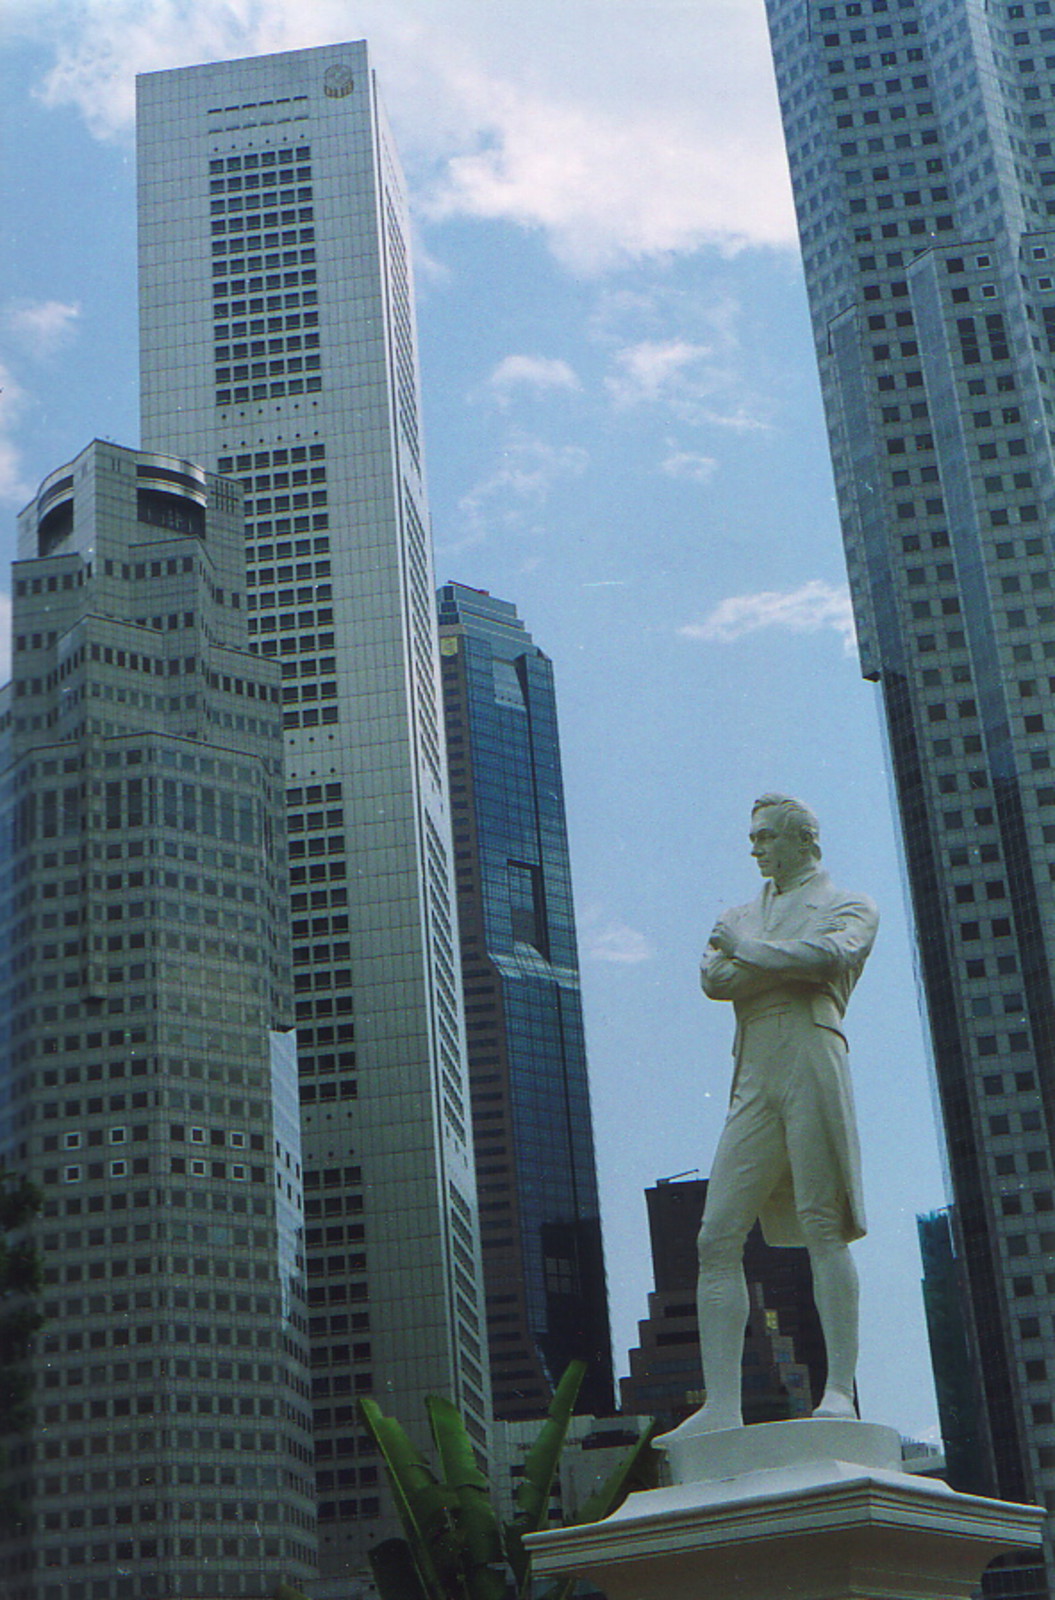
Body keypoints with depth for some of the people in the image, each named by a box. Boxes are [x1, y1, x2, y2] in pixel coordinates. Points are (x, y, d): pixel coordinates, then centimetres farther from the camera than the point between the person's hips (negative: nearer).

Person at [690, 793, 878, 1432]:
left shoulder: (850, 907, 14)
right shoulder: (739, 918, 28)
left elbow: (829, 955, -9)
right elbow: (714, 979, 7)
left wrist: (746, 949, 1)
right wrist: (795, 964, -3)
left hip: (812, 1058, -5)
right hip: (753, 1083, 5)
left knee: (824, 1225, -12)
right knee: (718, 1239, -5)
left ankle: (841, 1391, -10)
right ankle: (722, 1407, -8)